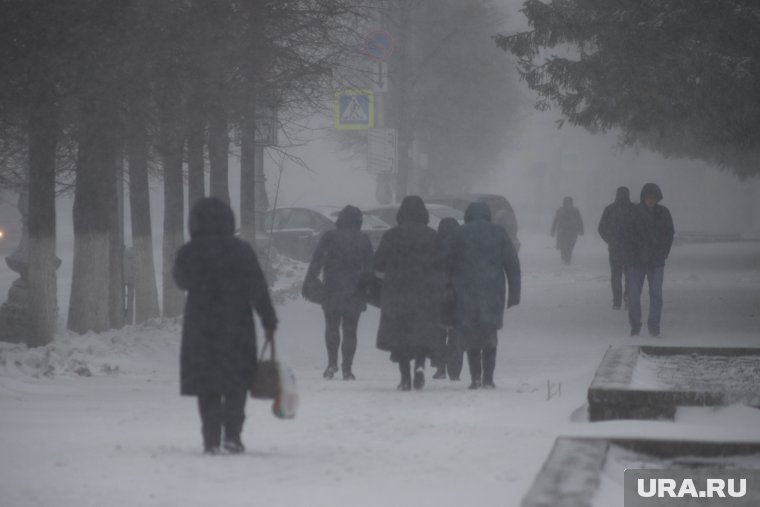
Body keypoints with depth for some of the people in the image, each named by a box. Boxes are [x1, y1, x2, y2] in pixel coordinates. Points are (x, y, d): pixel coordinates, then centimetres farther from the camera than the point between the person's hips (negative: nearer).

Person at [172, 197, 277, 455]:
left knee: (206, 386, 8)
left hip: (200, 328, 1)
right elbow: (258, 288, -6)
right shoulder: (241, 250, -7)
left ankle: (211, 439, 2)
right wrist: (269, 321, 1)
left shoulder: (188, 253, -6)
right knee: (237, 383, 11)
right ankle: (232, 435, 1)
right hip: (236, 326, 0)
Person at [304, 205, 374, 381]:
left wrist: (307, 284, -1)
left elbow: (316, 262, -5)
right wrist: (369, 289, 11)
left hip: (332, 292, -1)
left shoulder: (329, 237, -2)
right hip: (355, 292, 1)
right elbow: (369, 268, 5)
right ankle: (347, 368, 2)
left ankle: (332, 361, 3)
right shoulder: (363, 240, 4)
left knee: (331, 327, 14)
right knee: (350, 330, 6)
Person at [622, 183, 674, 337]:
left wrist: (662, 254, -2)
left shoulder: (663, 213, 3)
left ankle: (654, 325, 6)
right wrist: (632, 254, -8)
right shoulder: (634, 212, -3)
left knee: (656, 294, -3)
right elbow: (627, 236, -1)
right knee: (634, 294, 0)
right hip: (636, 261, -1)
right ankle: (635, 325, 10)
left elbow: (669, 235, 7)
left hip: (656, 262, 1)